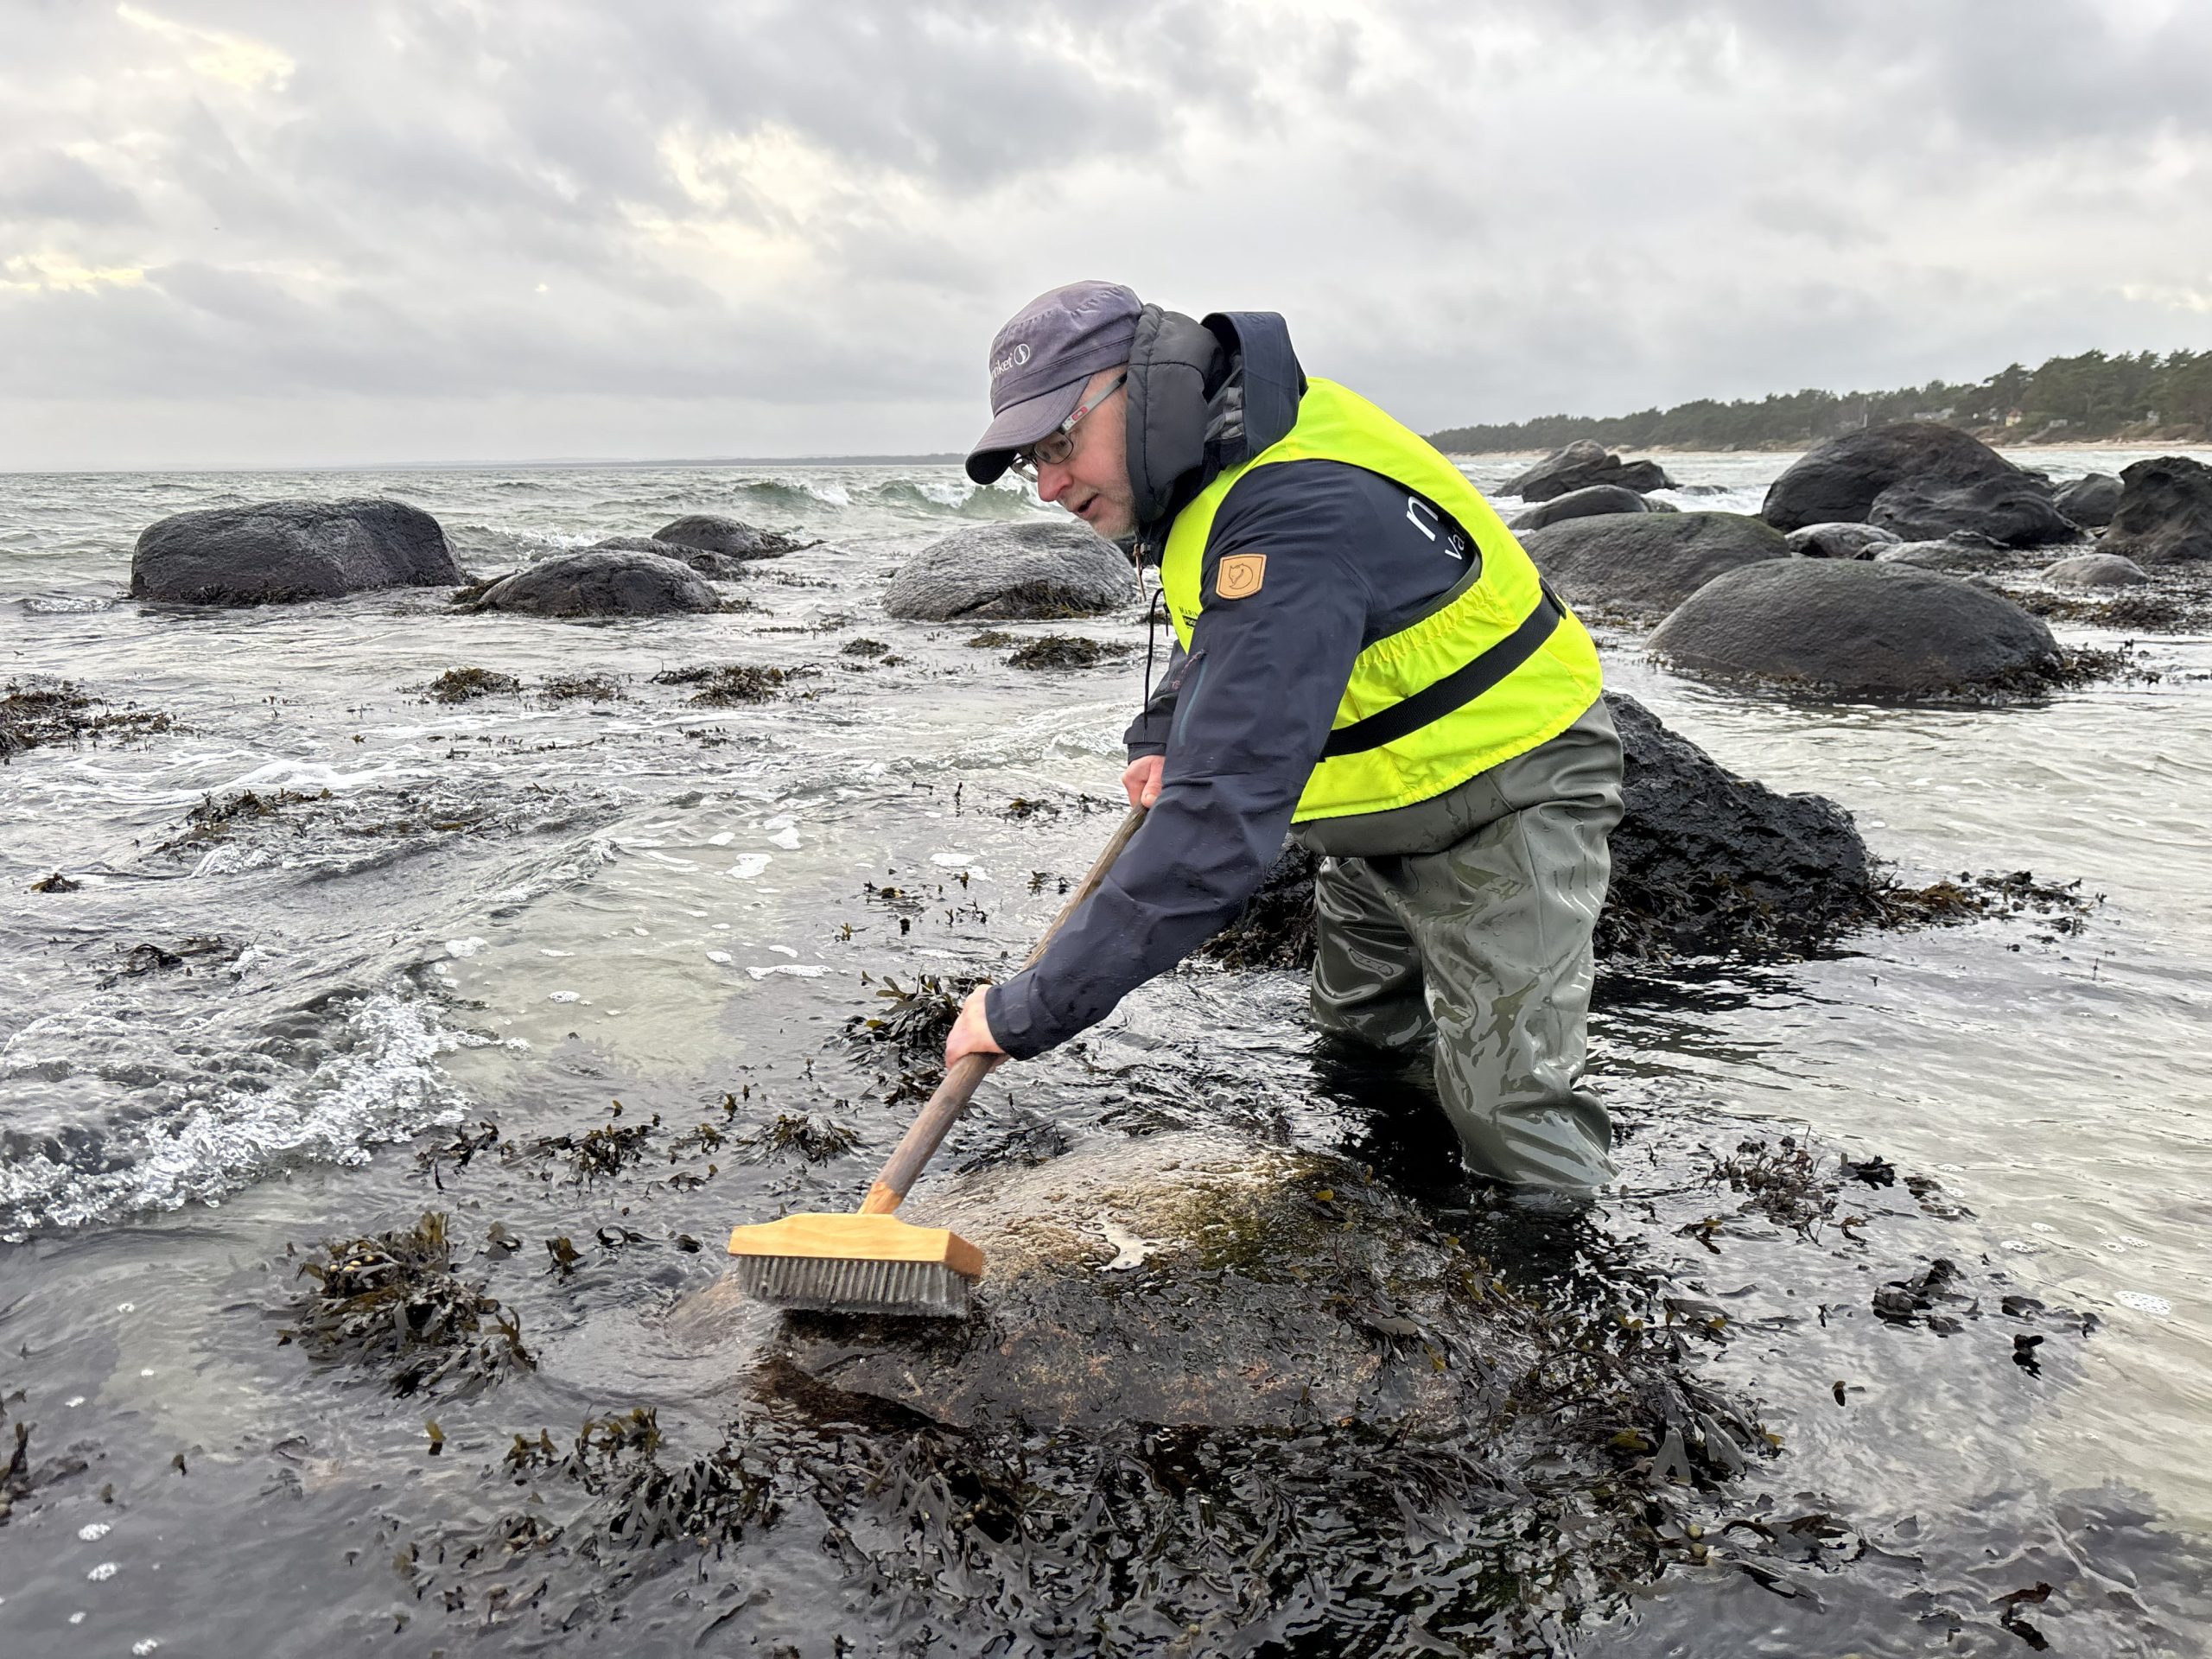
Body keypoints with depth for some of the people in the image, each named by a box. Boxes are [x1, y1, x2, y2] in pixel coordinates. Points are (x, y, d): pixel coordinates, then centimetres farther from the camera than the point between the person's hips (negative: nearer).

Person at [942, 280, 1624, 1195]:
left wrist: (1028, 1011, -40)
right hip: (1384, 808, 10)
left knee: (1510, 1127, -11)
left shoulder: (1294, 523, -38)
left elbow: (1221, 822, -44)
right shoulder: (1206, 460, -5)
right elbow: (1218, 632, 20)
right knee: (1356, 1027, 23)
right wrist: (1164, 736, 2)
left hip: (1507, 794, -10)